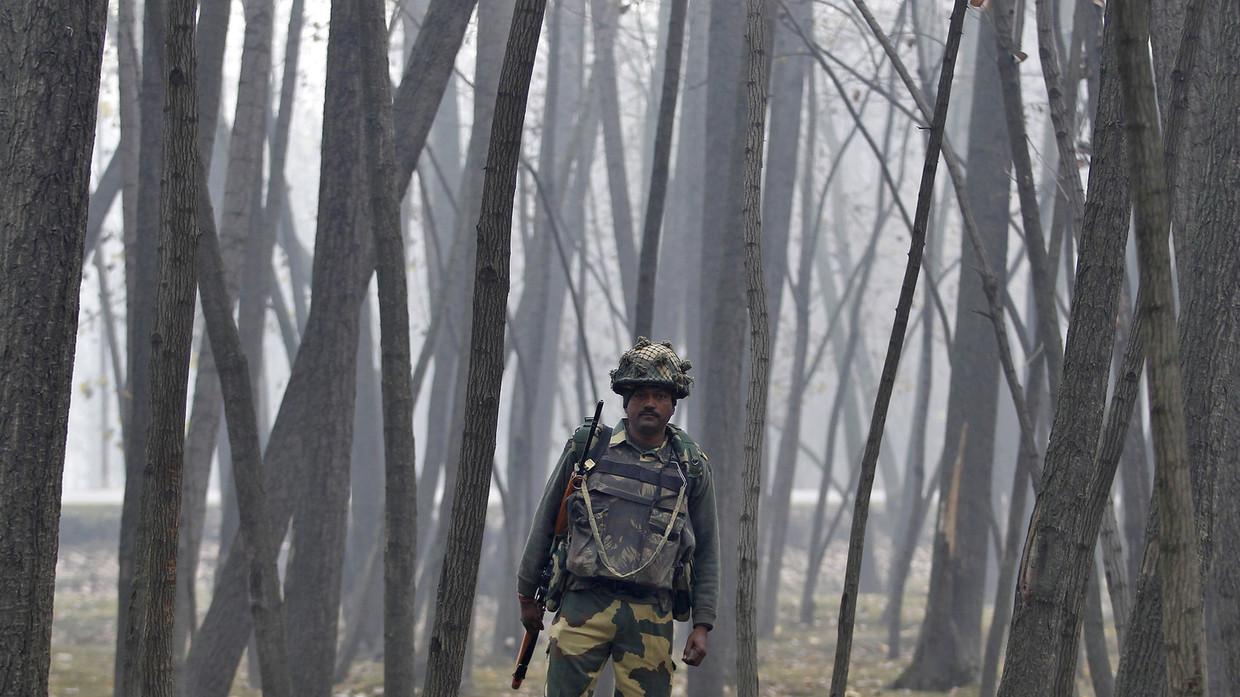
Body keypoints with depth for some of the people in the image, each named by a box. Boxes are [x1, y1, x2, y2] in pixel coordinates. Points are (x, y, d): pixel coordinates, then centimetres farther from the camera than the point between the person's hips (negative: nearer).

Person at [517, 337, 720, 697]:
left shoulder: (691, 468, 9)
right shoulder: (587, 449, 6)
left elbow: (706, 550, 12)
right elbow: (546, 522, 14)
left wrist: (702, 623, 6)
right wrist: (527, 595, 15)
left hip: (650, 616, 1)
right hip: (583, 604, -1)